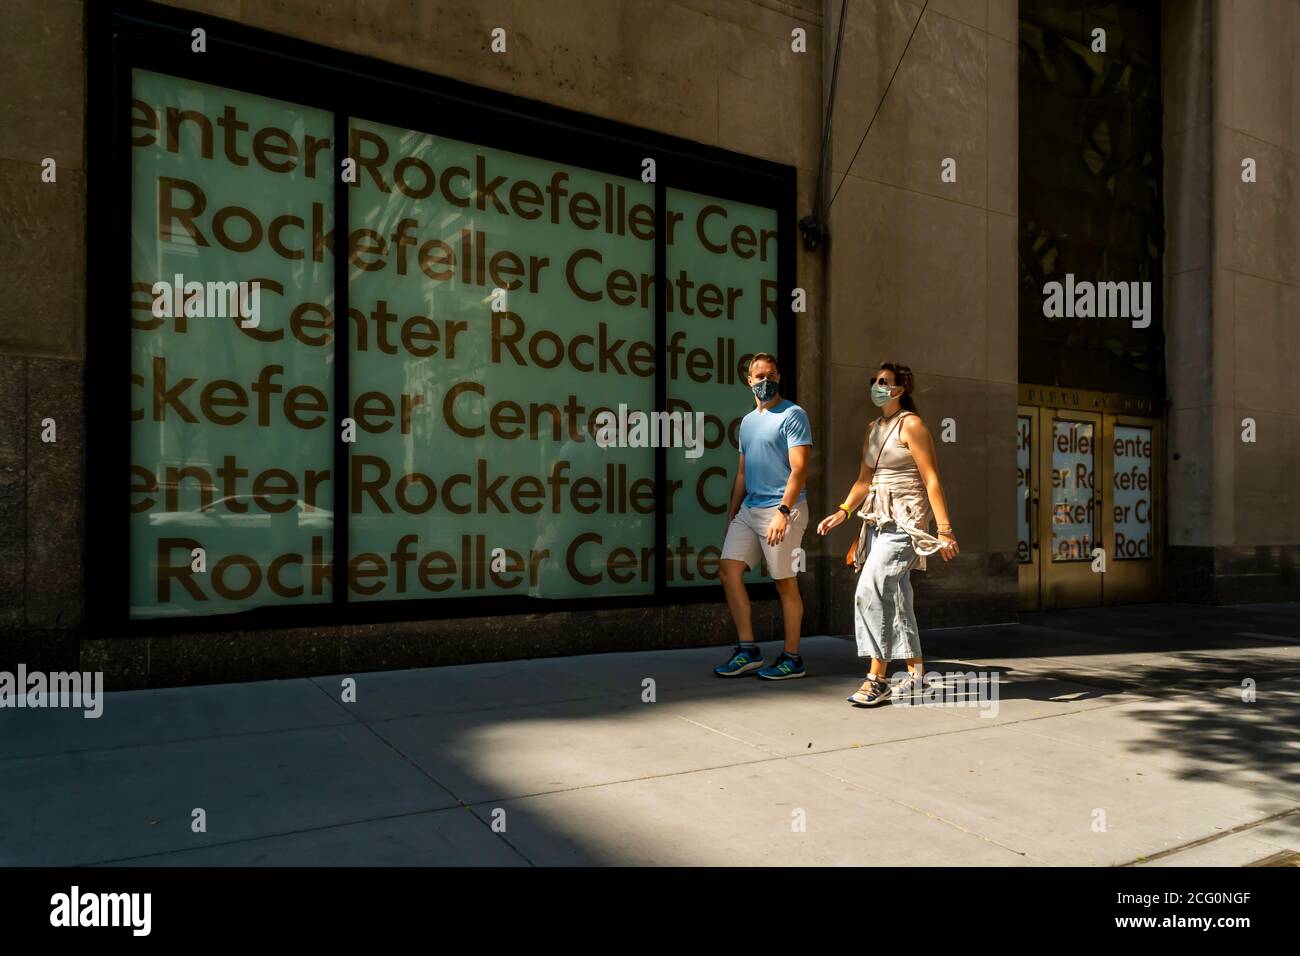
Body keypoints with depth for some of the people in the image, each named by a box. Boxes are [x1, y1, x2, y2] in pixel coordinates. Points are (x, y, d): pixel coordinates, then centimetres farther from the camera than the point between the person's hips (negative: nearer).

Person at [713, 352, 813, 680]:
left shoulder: (792, 415, -5)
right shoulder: (747, 421, 18)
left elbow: (799, 469, -14)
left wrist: (783, 511, -22)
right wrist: (731, 514, 18)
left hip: (782, 509, -7)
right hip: (749, 509, 7)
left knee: (785, 583, -1)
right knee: (728, 570, -1)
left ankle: (792, 659, 10)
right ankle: (747, 650, 7)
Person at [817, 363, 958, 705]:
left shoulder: (911, 424, -8)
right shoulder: (873, 429, 15)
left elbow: (931, 479, -12)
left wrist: (945, 529, -16)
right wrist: (843, 511, 3)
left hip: (904, 519, -8)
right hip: (878, 519, 8)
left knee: (871, 592, -17)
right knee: (895, 598, 11)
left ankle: (877, 678, -11)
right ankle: (916, 673, 21)